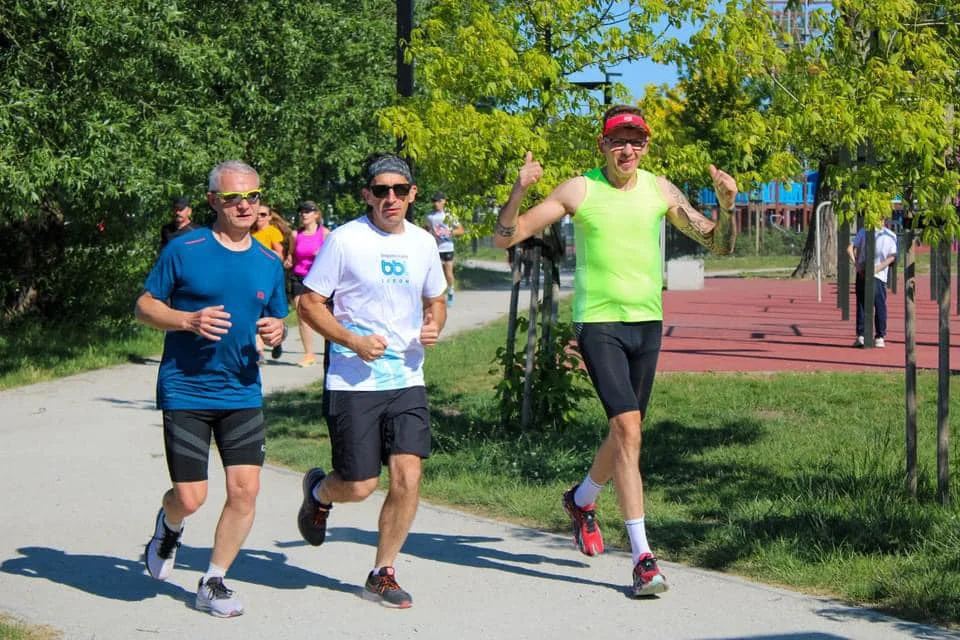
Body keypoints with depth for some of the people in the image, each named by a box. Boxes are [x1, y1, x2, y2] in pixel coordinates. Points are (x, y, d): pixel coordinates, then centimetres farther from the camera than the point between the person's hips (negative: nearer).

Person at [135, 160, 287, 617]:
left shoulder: (269, 263, 8)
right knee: (190, 497, -5)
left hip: (242, 393, 4)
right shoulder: (184, 250, -5)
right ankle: (168, 527, 33)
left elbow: (275, 320, 19)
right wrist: (189, 320, -17)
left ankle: (213, 584, 13)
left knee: (245, 490, -5)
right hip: (185, 391, -4)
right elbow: (144, 306, 0)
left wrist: (276, 331, -5)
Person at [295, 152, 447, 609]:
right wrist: (353, 341, -17)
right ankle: (318, 492, 35)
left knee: (408, 477, -7)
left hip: (406, 380, 4)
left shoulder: (422, 242, 8)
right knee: (359, 486, -3)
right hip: (353, 382, -4)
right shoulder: (345, 240, -8)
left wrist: (434, 326, -1)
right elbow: (308, 303, -5)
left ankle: (382, 574, 11)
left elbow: (436, 300, 22)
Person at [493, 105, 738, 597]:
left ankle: (581, 501, 44)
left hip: (647, 322, 5)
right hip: (598, 321, -4)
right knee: (627, 427, -18)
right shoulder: (579, 190, -4)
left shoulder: (660, 191, 5)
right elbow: (504, 239, -3)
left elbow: (718, 245, 10)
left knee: (625, 432, 13)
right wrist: (519, 190, -20)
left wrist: (726, 205, -9)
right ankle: (643, 557, -15)